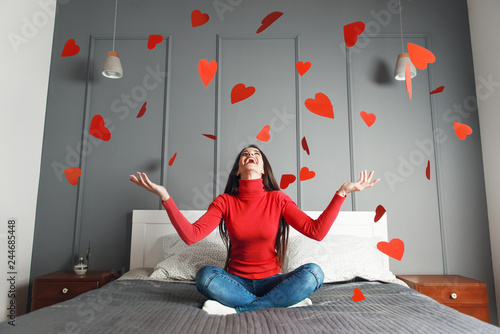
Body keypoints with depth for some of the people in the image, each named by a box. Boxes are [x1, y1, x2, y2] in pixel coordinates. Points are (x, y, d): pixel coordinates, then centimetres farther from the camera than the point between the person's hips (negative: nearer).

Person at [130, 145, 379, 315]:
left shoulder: (278, 199, -2)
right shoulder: (225, 202, -2)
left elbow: (316, 231, -13)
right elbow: (190, 235, -15)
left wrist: (342, 193, -19)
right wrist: (165, 196, -22)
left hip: (271, 280, 1)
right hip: (236, 280, 0)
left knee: (313, 273, -27)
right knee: (205, 275, -31)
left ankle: (236, 309, -24)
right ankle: (285, 302, -21)